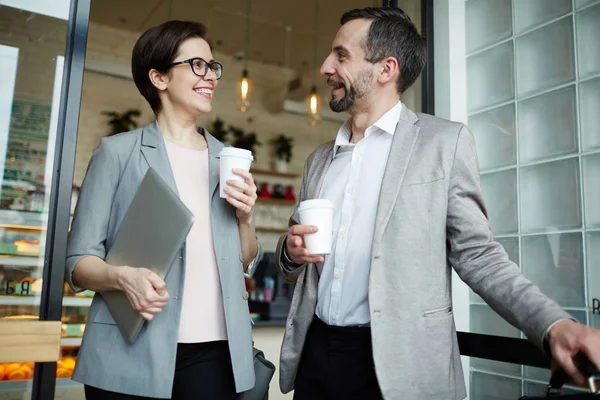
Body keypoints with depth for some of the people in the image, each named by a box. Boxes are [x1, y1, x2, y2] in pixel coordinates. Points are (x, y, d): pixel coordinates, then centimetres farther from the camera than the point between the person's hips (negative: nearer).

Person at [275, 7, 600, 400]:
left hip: (400, 366, -4)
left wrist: (555, 324, -18)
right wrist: (291, 250, -4)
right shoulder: (319, 160, 11)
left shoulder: (445, 141, -3)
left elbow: (475, 253, -5)